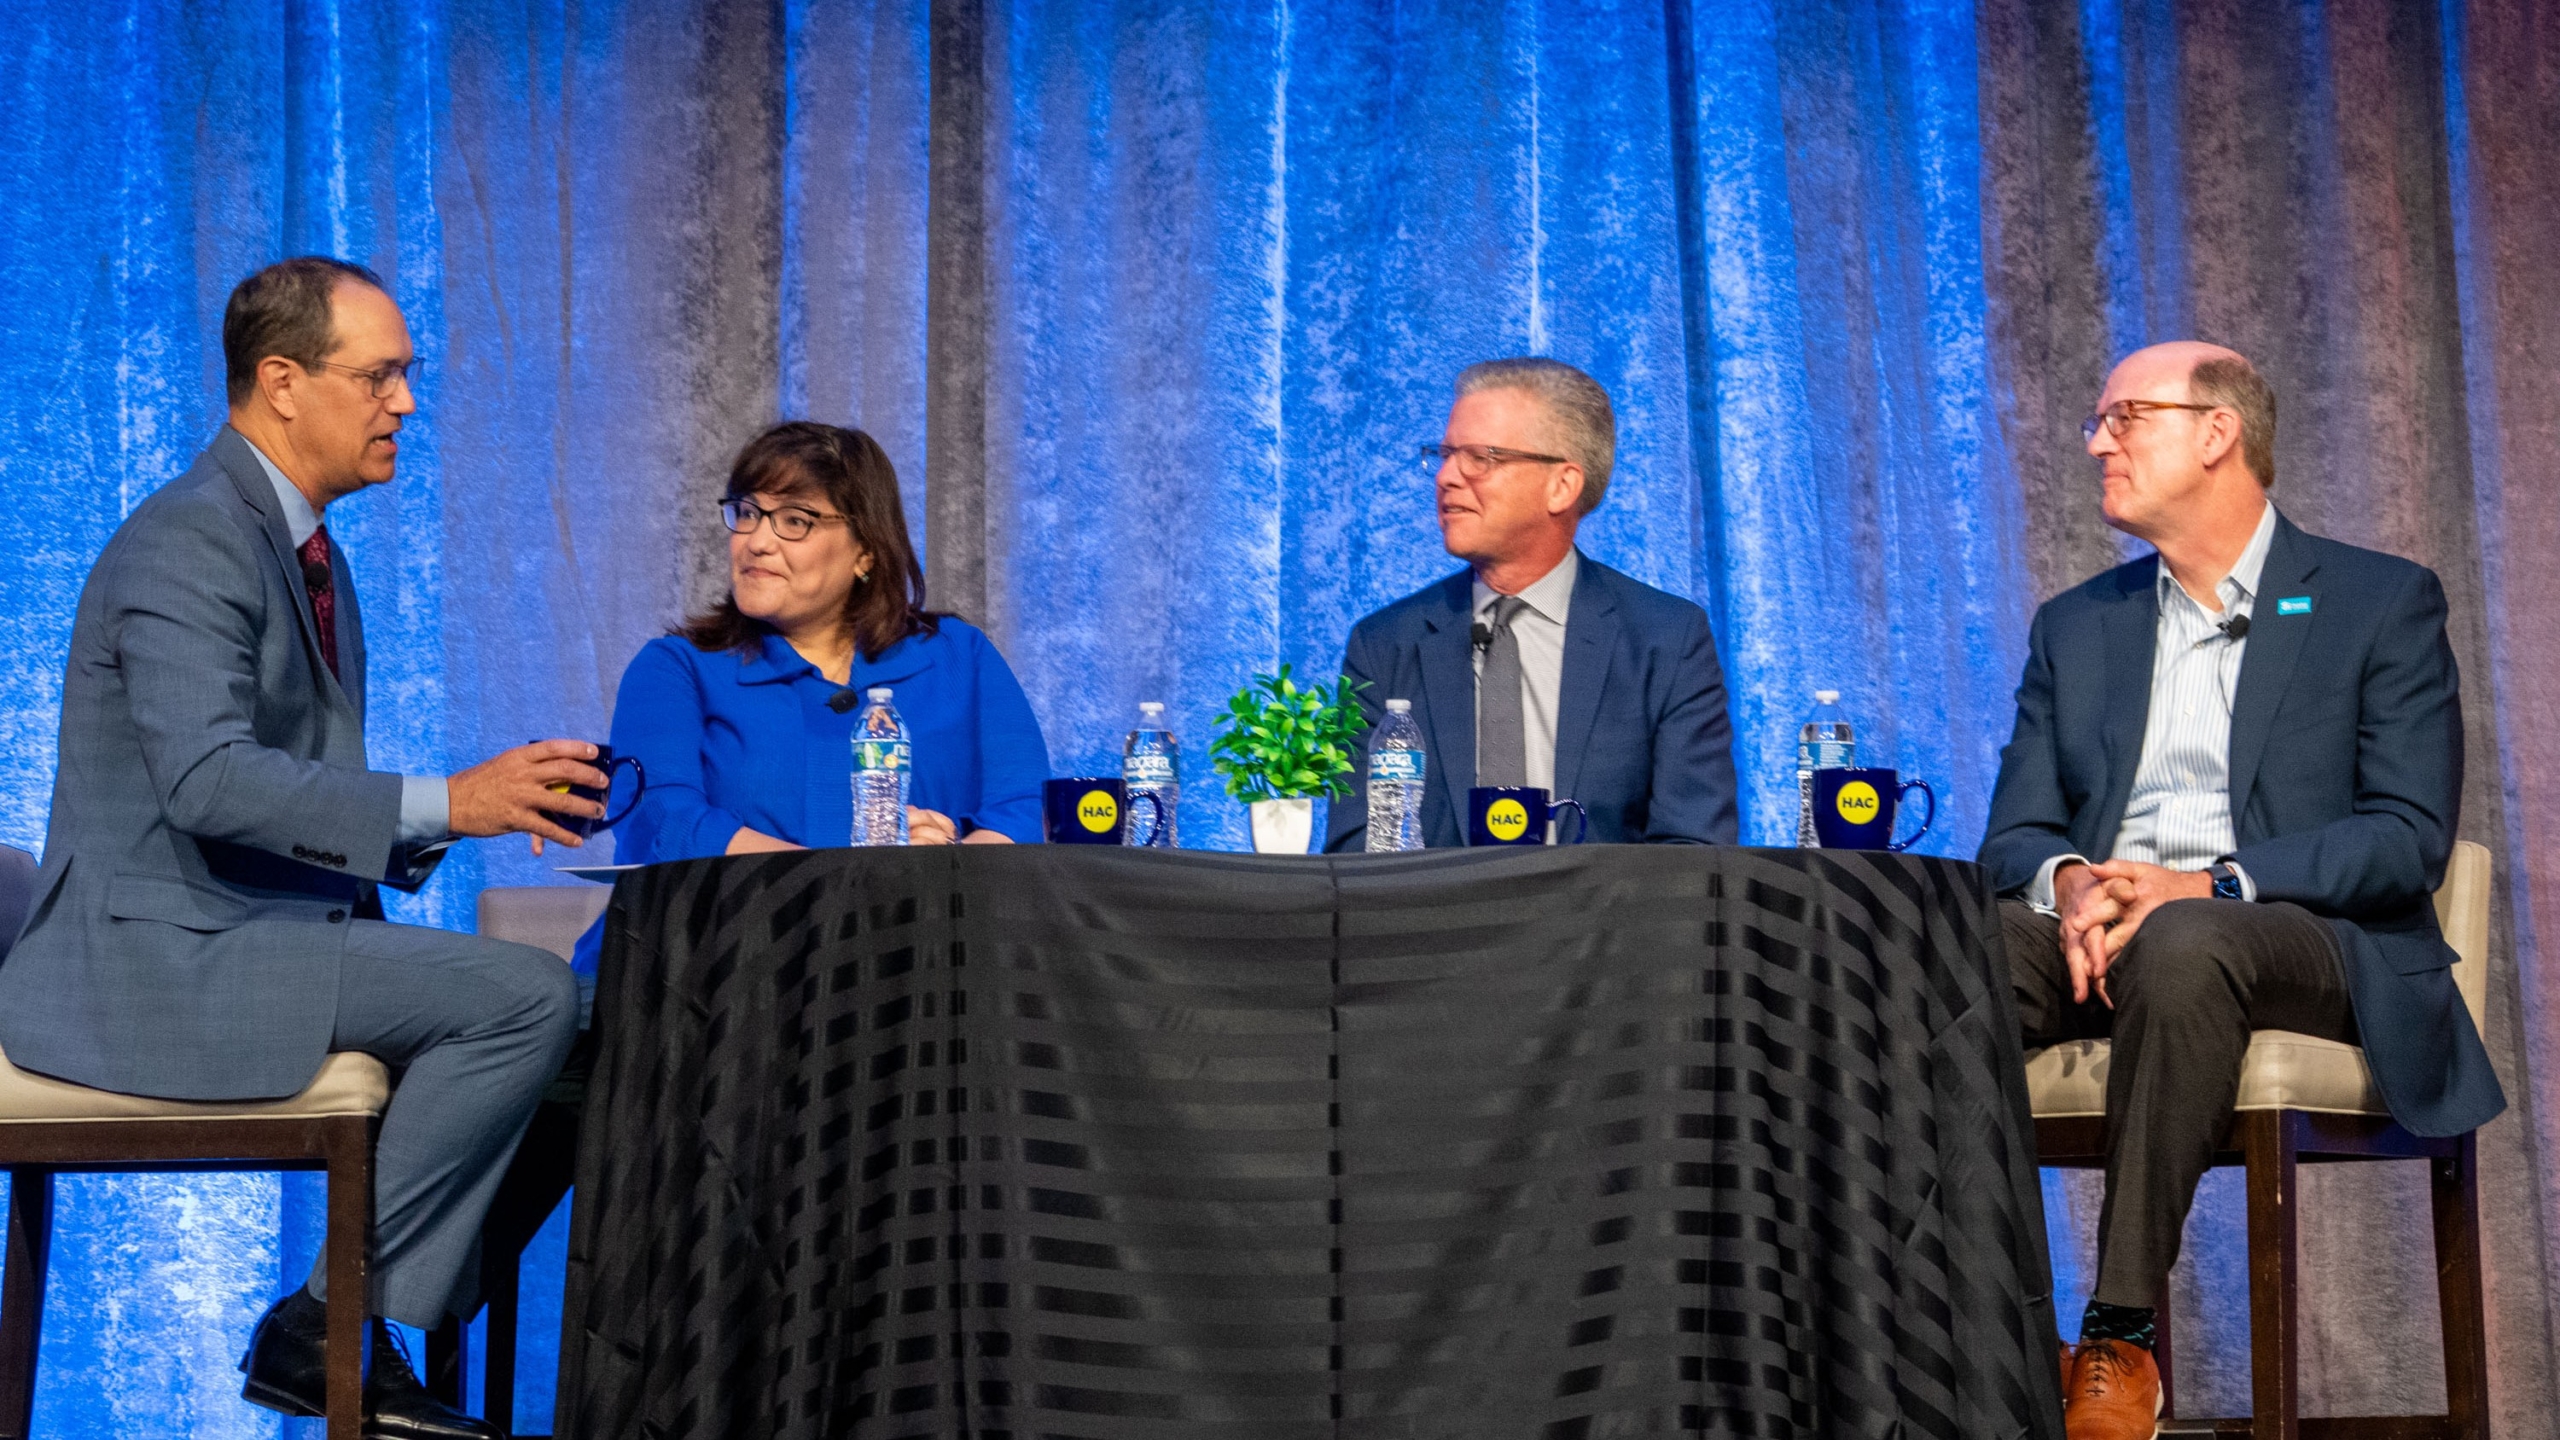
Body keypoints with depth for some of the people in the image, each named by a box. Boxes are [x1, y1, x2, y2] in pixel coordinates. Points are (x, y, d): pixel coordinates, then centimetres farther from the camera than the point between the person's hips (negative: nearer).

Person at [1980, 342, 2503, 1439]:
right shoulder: (2075, 627, 21)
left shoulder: (2383, 603, 7)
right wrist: (2067, 882, -12)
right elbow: (2015, 832, 14)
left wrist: (2212, 884, -19)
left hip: (2304, 937, -4)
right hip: (2100, 931, 4)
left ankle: (2121, 1335, -33)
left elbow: (2409, 837, -5)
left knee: (2182, 948, -40)